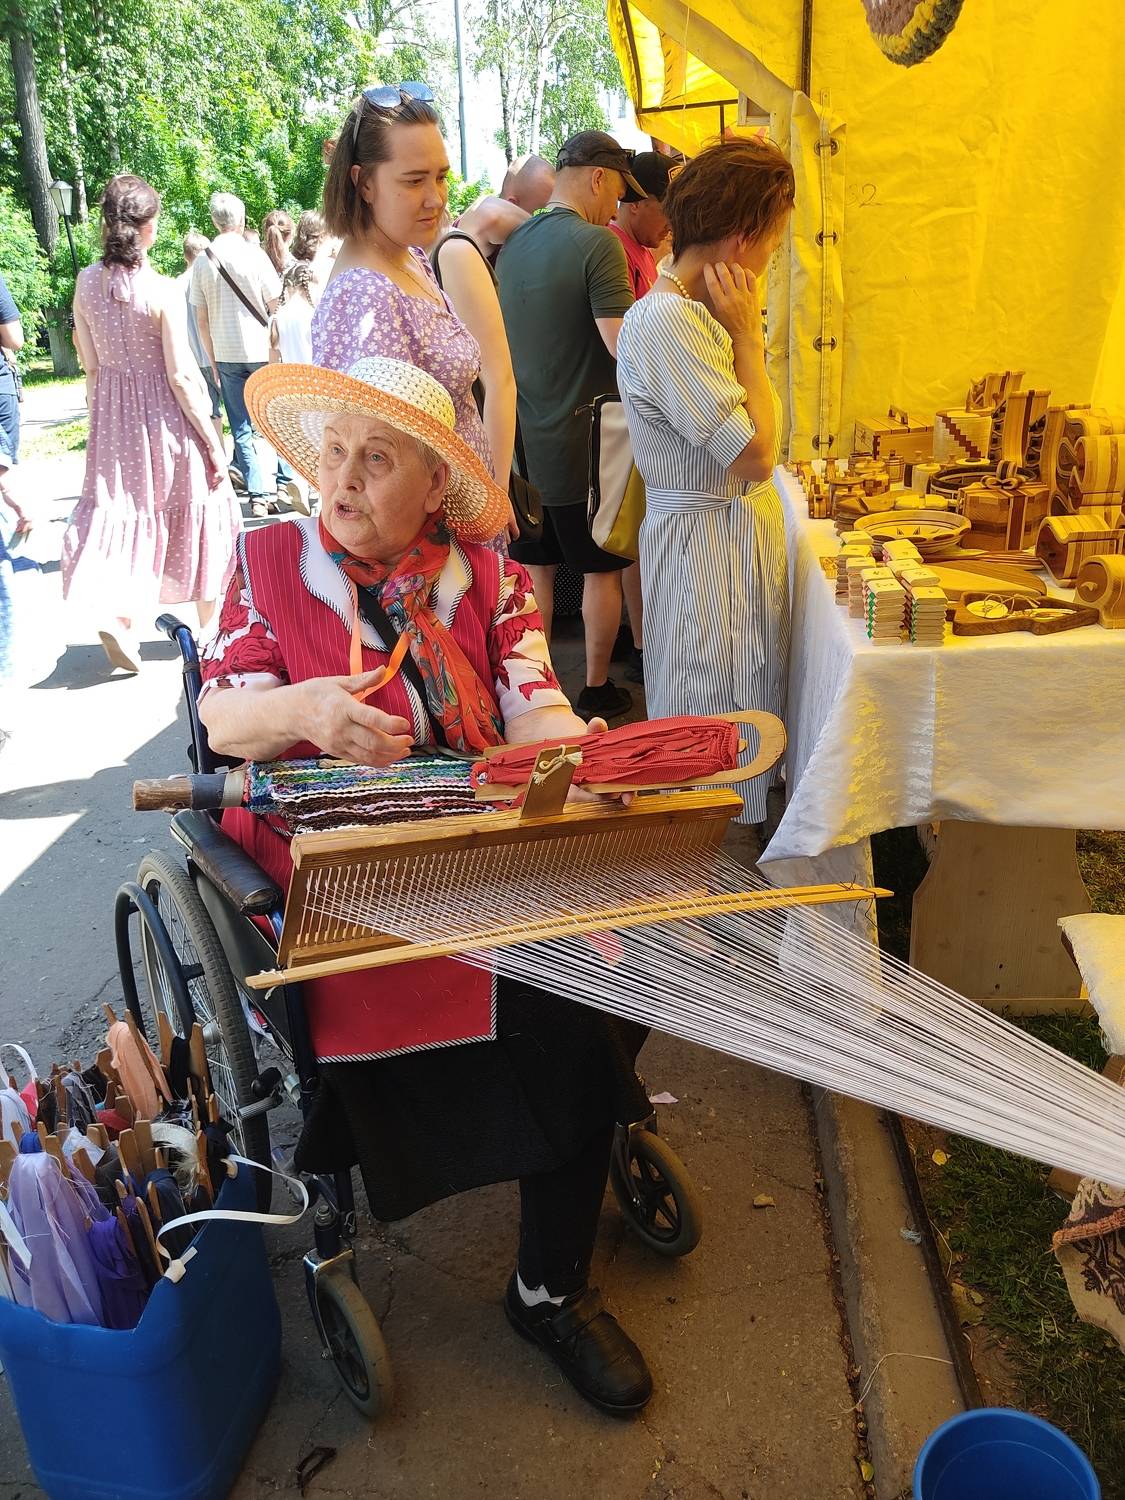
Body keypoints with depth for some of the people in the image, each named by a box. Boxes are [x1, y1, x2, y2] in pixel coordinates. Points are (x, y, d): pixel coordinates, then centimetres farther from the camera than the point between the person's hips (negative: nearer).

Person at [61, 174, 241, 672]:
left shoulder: (86, 282, -2)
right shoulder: (162, 291, -16)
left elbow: (90, 365, 5)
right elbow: (179, 376, -17)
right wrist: (213, 442, -10)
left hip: (112, 413, 4)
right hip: (164, 414, -4)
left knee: (126, 509, 14)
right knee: (191, 507, 12)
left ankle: (121, 617, -3)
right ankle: (211, 623, 24)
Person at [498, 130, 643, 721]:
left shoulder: (511, 244, 8)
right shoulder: (596, 244, -14)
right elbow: (623, 344, -21)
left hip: (523, 438, 6)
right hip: (583, 443, -6)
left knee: (535, 567, 14)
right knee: (600, 568, 8)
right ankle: (597, 689, 18)